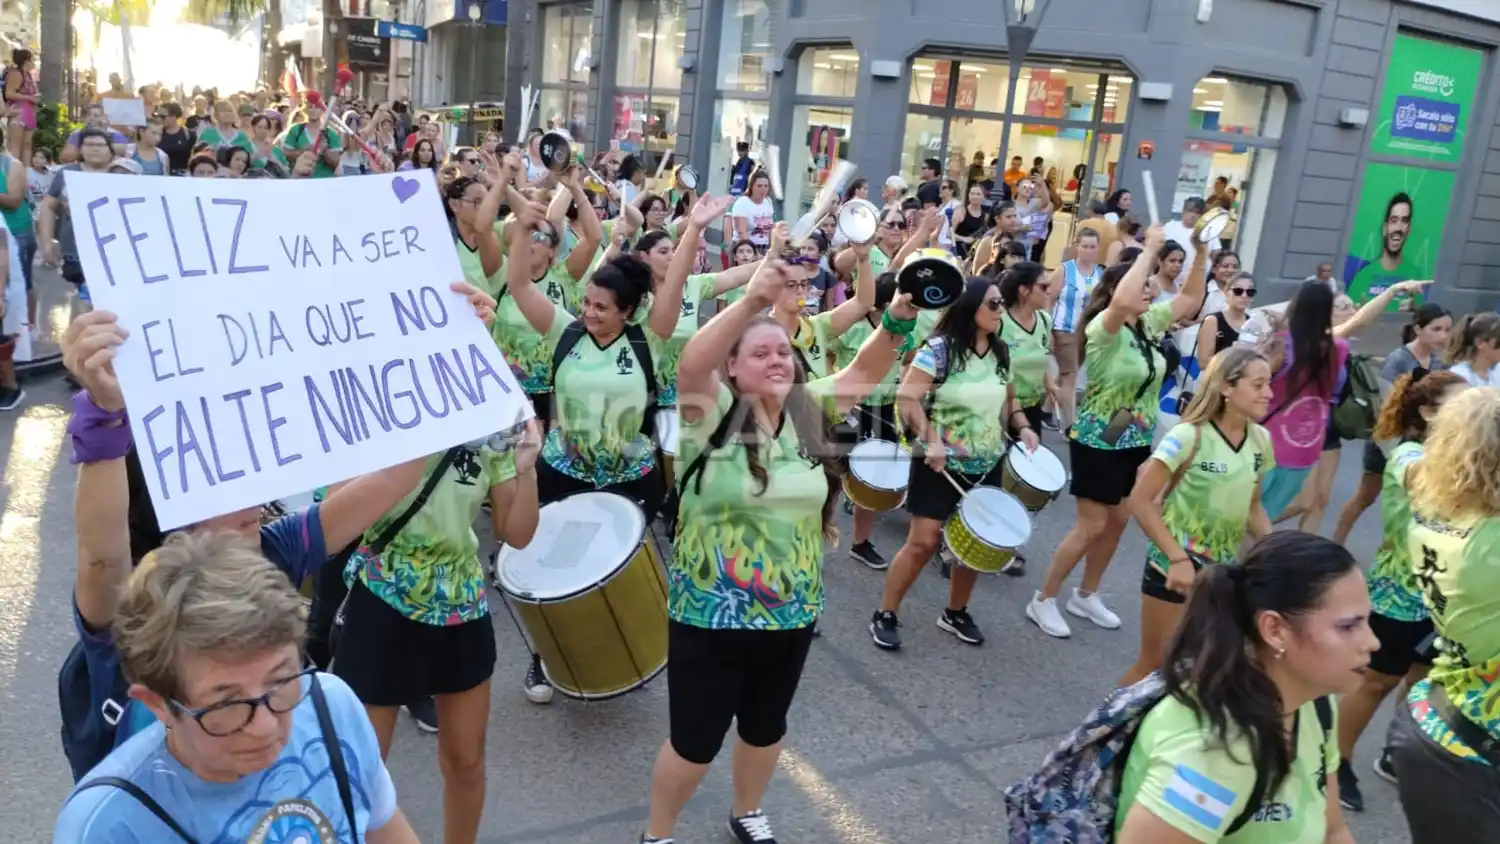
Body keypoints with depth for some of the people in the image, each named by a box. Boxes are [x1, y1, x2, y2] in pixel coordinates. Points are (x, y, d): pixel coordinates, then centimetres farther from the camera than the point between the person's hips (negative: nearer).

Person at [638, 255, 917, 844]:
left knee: (766, 726, 24)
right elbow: (691, 365, -33)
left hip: (793, 611, 5)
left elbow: (865, 371, -4)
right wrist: (753, 300, -45)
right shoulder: (714, 414, -15)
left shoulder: (810, 409, 0)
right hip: (711, 614, -5)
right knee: (695, 740, 9)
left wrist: (898, 318, -24)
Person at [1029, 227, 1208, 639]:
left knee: (1118, 520, 14)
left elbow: (1190, 300, 12)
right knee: (1092, 525, -5)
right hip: (1098, 439, -8)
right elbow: (1122, 302, -43)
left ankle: (1086, 596, 29)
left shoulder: (1149, 322, 4)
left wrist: (1201, 253, -1)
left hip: (1135, 440, 8)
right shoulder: (1103, 327, -20)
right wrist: (1150, 250, -34)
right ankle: (1043, 600, 7)